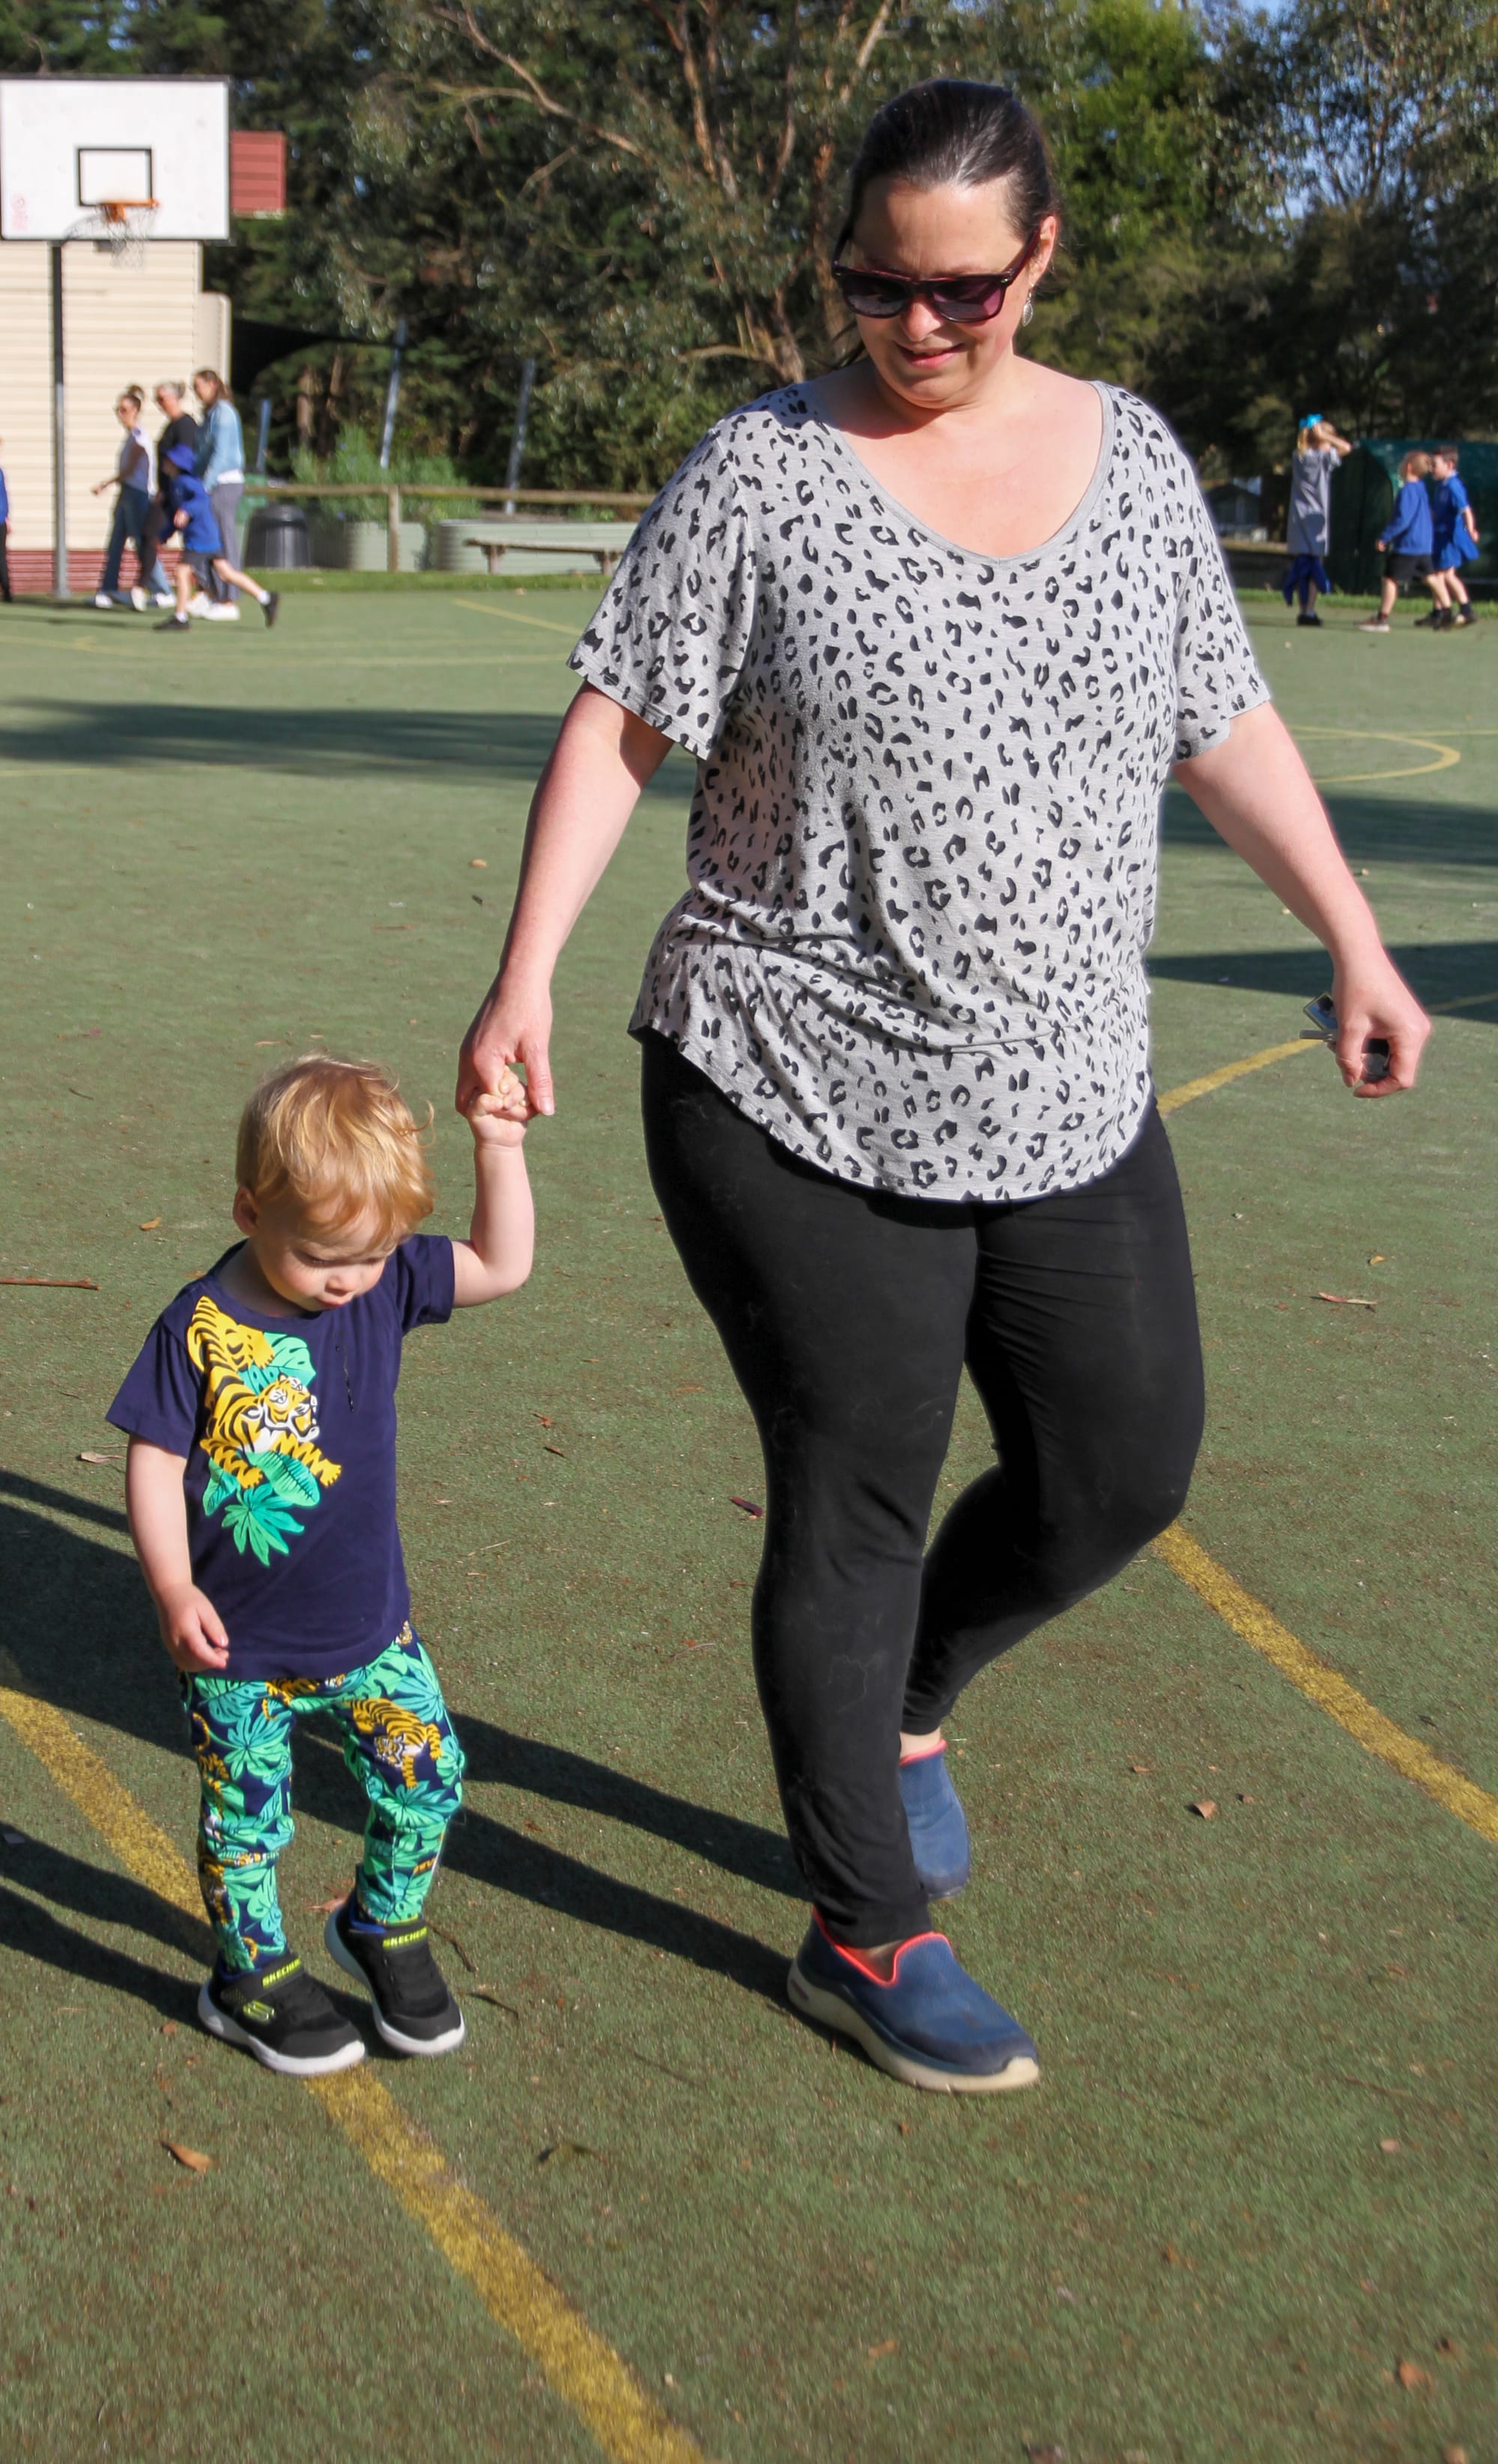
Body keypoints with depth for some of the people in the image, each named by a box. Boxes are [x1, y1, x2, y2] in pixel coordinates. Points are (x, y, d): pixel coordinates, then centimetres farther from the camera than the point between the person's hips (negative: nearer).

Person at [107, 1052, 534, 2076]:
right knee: (247, 1818, 10)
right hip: (240, 1645, -4)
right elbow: (156, 1461, -12)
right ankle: (253, 1977, 33)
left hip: (369, 1626, 4)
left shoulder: (385, 1284, -6)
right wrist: (174, 1591, -19)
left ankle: (385, 1927, 34)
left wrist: (500, 1150, -12)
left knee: (428, 1780, 8)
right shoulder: (201, 1328, -18)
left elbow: (502, 1267, 0)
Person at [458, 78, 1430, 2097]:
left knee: (1126, 1475, 12)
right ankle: (869, 1942, 20)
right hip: (801, 1103, -5)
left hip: (1068, 1101, 5)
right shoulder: (764, 474, -7)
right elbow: (619, 723, -7)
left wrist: (1355, 939, 9)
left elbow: (1225, 722, 13)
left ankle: (900, 1701, 41)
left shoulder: (1133, 458, 7)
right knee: (855, 1514, 3)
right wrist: (526, 972, -17)